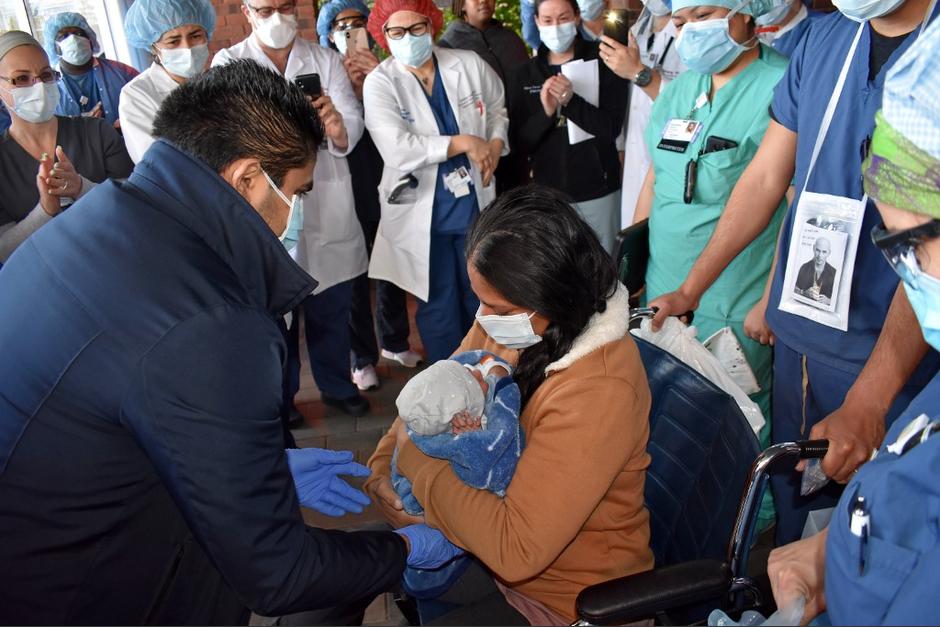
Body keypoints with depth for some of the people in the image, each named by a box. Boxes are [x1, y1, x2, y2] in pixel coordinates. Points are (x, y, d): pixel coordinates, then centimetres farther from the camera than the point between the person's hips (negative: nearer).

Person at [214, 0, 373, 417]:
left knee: (332, 309, 15)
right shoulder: (229, 64, -1)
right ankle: (278, 396, 29)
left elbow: (354, 120, -6)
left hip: (327, 206, 2)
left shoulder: (325, 60, 6)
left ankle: (336, 385, 35)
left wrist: (339, 128, -31)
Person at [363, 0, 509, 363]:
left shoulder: (470, 65, -2)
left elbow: (498, 111, 14)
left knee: (483, 300, 18)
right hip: (423, 214, -3)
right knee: (438, 306, 12)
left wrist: (495, 146, -6)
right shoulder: (379, 83, -12)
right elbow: (397, 149, -25)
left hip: (476, 204, 3)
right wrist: (464, 143, -22)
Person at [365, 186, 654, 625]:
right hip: (486, 534, 7)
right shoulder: (509, 322, -11)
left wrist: (415, 456, -23)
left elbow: (515, 549, -34)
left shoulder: (597, 391, -32)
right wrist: (381, 469, -10)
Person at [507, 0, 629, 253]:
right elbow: (519, 143, 0)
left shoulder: (603, 61, -3)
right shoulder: (523, 75, 4)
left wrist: (571, 101, -23)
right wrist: (545, 112, -18)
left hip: (598, 191, -2)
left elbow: (612, 128, -9)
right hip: (546, 194, 2)